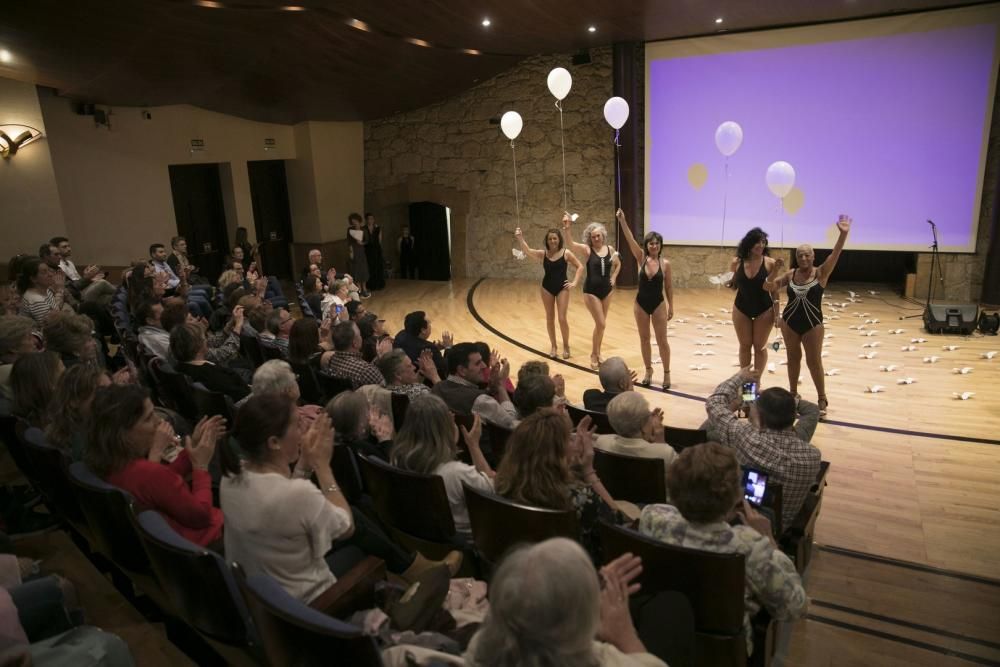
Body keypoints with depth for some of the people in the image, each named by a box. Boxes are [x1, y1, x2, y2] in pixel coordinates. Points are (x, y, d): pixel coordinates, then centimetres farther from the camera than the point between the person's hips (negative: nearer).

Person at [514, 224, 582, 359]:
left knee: (562, 318, -3)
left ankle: (566, 346, 16)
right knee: (550, 318, 10)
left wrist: (574, 282, -10)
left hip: (562, 288, -2)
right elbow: (528, 251, -20)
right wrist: (520, 239, -34)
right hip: (547, 288, 2)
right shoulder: (543, 253, -4)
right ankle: (553, 346, 25)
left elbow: (579, 267, -2)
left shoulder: (566, 253, -8)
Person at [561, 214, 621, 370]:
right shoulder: (587, 249, -11)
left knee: (601, 324, 13)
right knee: (601, 324, -8)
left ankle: (597, 353, 28)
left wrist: (613, 277, 6)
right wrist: (566, 228, -44)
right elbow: (568, 242, -28)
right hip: (591, 291, -4)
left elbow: (618, 264, 20)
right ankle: (594, 355, 11)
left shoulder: (610, 249, 1)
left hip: (606, 290, 4)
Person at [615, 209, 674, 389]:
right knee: (644, 339, 12)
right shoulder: (641, 258, -5)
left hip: (658, 304, -2)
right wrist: (622, 221, -28)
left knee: (662, 340, 4)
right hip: (640, 304, 2)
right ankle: (648, 371, 27)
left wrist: (671, 307, 1)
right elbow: (630, 239, -17)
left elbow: (669, 286, -1)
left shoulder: (665, 263, -8)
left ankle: (667, 373, 17)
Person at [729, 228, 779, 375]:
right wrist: (728, 283, -15)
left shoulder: (769, 263, -13)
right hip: (741, 309, 2)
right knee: (745, 345, 14)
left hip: (764, 310, -2)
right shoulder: (736, 262, -9)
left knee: (760, 346, 8)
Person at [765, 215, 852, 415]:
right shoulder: (790, 274, -1)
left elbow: (835, 254, -23)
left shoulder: (821, 273, -9)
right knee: (793, 358, 14)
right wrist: (775, 270, -17)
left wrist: (843, 234, -37)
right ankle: (793, 394, 28)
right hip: (789, 322, 3)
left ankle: (822, 399, 15)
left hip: (813, 324, -3)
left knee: (814, 361, 2)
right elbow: (768, 286, -1)